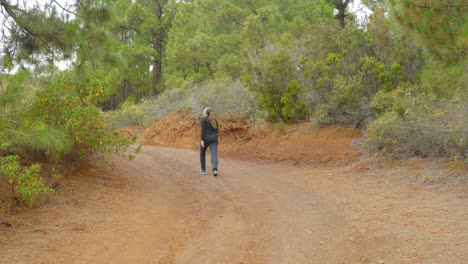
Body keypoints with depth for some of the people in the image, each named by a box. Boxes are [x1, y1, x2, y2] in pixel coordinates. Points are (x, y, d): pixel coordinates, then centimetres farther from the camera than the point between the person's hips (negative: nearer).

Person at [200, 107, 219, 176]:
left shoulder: (203, 119, -4)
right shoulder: (214, 120, 14)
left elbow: (203, 130, -13)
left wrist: (202, 140, -17)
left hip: (206, 138, -4)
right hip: (214, 138, 4)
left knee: (202, 154, 18)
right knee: (214, 154, -8)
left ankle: (203, 170, 23)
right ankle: (215, 169, -30)